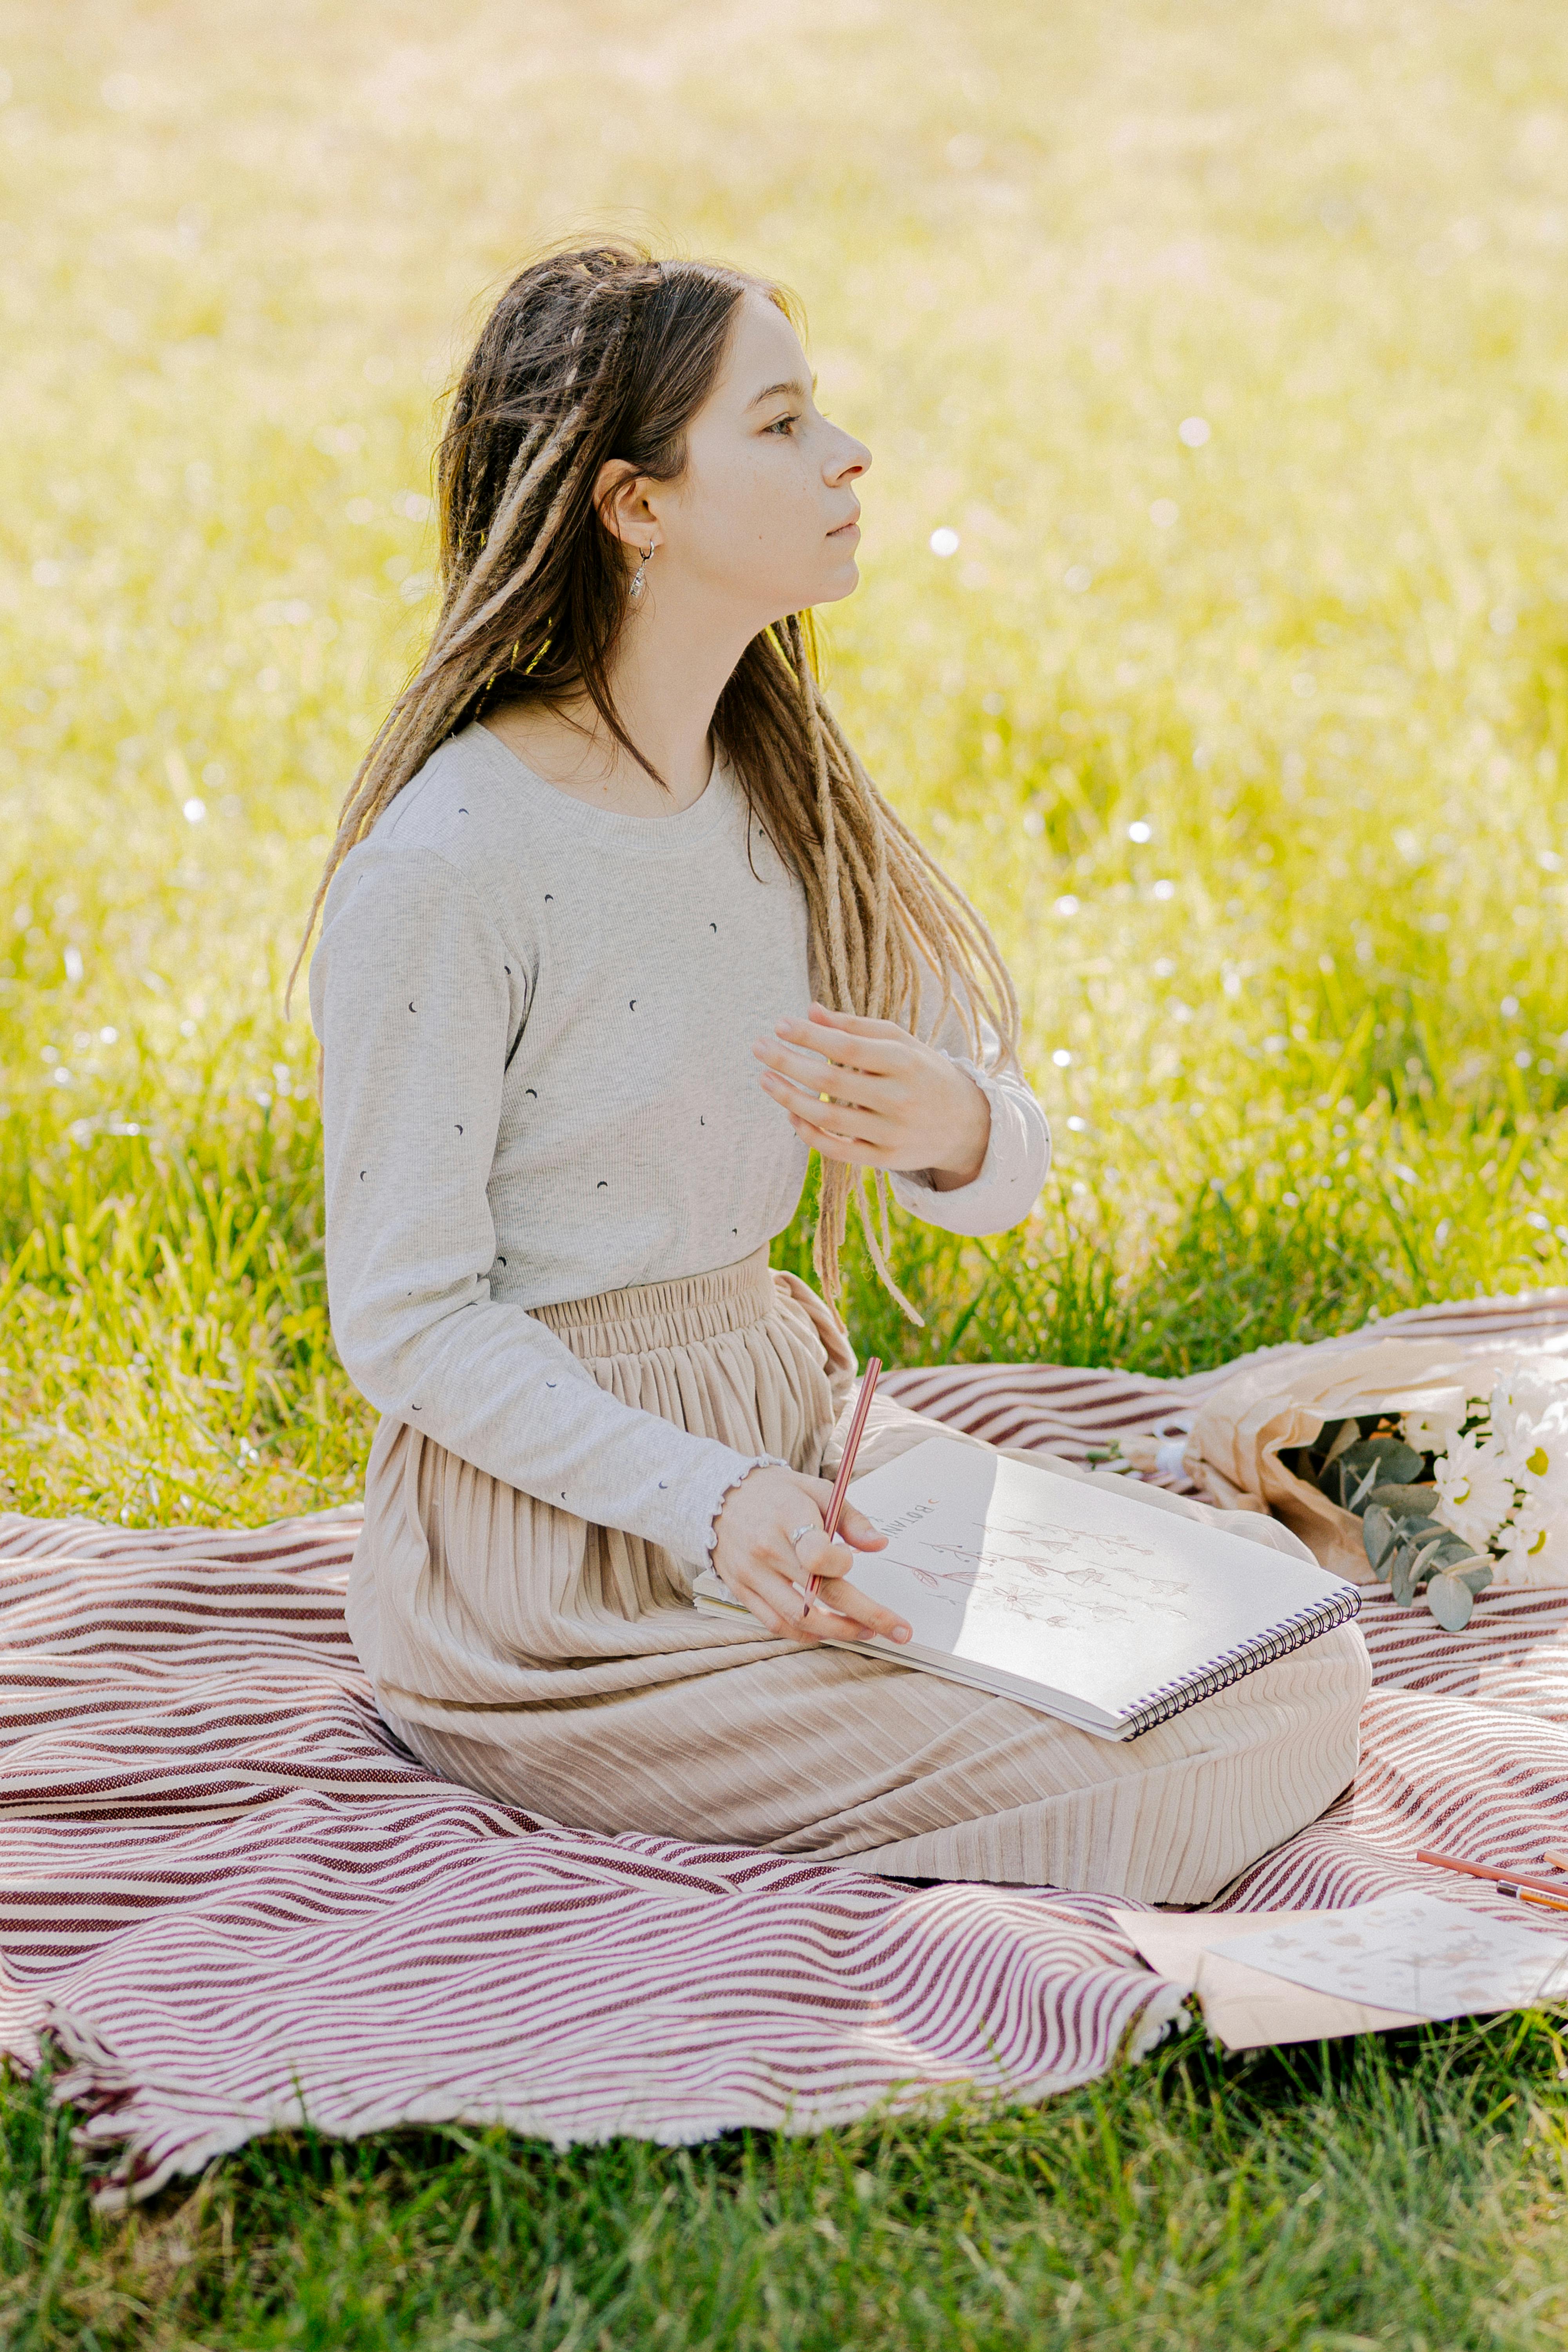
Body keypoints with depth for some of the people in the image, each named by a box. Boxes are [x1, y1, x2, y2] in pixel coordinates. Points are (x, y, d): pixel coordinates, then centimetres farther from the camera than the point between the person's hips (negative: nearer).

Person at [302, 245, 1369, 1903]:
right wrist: (706, 1504, -27)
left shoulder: (780, 787, 4)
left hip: (795, 1420, 7)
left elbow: (1003, 1170, 7)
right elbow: (408, 1320, -15)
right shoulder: (441, 871, -19)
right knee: (1113, 1791, -16)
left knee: (1296, 1672, -6)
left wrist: (955, 1129, -18)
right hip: (549, 1510, -7)